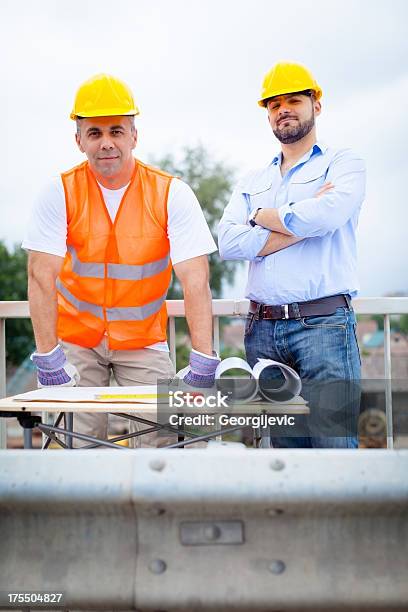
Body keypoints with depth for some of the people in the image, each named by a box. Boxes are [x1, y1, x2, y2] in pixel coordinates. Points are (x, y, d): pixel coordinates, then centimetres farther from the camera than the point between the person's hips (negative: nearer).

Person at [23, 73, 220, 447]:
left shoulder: (172, 194, -10)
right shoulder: (60, 193, -8)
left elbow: (195, 280, -16)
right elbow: (42, 277, -12)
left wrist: (203, 360, -24)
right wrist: (47, 356, -19)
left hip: (144, 339, 0)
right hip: (76, 339, 0)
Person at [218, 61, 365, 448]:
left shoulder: (342, 163, 7)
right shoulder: (252, 182, 20)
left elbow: (324, 216, -15)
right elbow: (229, 243, 2)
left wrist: (262, 216, 2)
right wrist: (301, 223, -5)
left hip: (323, 324, -4)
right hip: (261, 329, 5)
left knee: (333, 441, -8)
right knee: (284, 445, 8)